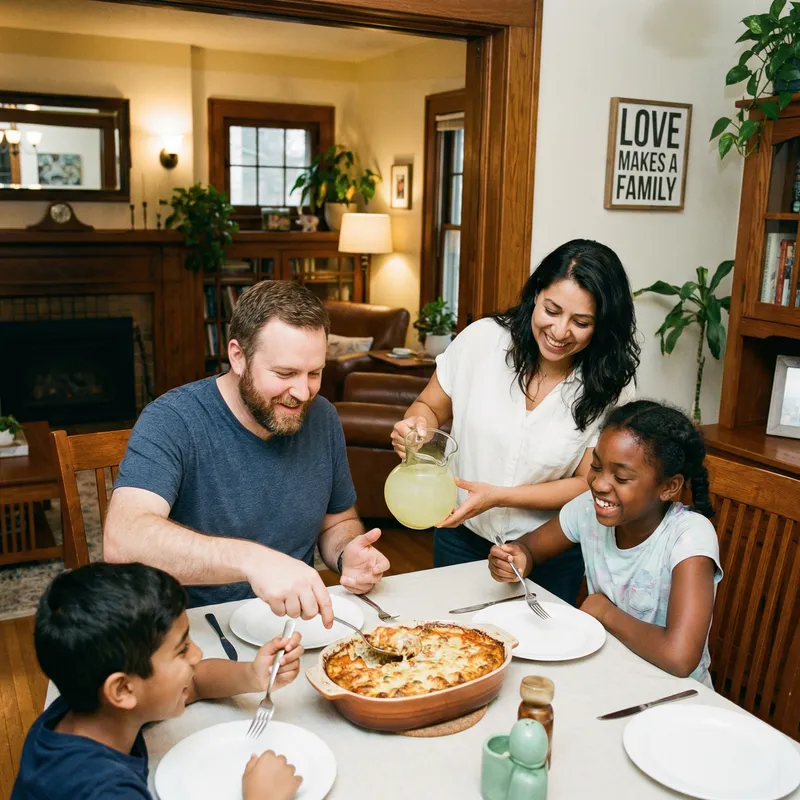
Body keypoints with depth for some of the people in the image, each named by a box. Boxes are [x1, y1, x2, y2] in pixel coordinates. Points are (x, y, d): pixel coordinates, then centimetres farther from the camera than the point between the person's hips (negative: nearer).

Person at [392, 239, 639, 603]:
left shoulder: (610, 387, -14)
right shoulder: (482, 339, -14)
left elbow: (588, 484, -12)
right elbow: (430, 407, 0)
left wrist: (497, 497, -22)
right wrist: (418, 424, -24)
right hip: (461, 538, 1)